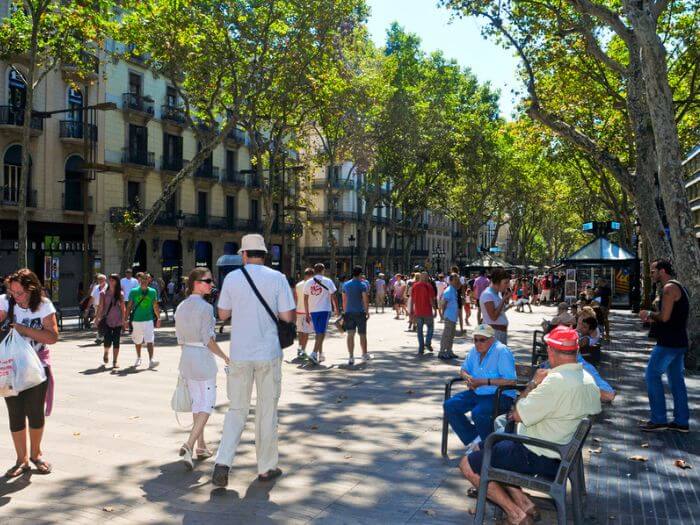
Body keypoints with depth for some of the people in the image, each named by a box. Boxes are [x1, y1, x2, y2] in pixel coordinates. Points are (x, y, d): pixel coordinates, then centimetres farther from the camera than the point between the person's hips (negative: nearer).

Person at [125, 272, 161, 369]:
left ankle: (151, 361, -14)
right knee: (138, 342, 16)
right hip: (136, 320, 1)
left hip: (148, 320, -1)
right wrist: (126, 320, 1)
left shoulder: (152, 292, 2)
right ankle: (138, 358, 36)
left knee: (150, 341, -12)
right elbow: (129, 306, 4)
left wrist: (158, 318, 8)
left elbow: (155, 306, 9)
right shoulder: (134, 292, -1)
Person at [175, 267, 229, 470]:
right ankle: (189, 445, -14)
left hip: (186, 356, 8)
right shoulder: (205, 307, -16)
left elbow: (180, 338, 11)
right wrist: (225, 357, -7)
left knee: (197, 402, 17)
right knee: (207, 404, 0)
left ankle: (201, 446, 26)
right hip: (203, 357, -8)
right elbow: (209, 340, -17)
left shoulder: (180, 307, 7)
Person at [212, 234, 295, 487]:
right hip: (269, 353, -1)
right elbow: (288, 317, -7)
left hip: (240, 354, 1)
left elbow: (223, 314, 7)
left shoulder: (232, 278, -1)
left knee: (236, 410, 14)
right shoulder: (277, 278, -5)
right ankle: (266, 468, 20)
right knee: (267, 411, 10)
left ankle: (223, 462, 0)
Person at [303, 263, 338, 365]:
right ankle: (314, 353, -19)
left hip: (313, 311, 4)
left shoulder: (308, 282, 6)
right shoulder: (327, 281, -4)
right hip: (324, 310, -4)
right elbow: (333, 297, -3)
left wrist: (307, 313, 13)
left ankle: (320, 354, 23)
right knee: (321, 333, -5)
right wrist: (336, 309, 8)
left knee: (318, 333, 16)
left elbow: (305, 299, 7)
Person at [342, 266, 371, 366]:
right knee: (362, 335, 10)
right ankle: (365, 355, 23)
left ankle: (351, 357, -5)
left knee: (350, 335, 1)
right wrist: (367, 312, -4)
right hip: (360, 312, -3)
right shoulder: (362, 285, -6)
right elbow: (365, 300, -11)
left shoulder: (346, 285, 8)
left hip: (349, 313, 3)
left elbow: (344, 300, 13)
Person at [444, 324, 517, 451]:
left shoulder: (501, 351, -16)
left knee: (478, 413, -33)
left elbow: (511, 381, -24)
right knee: (449, 406, -8)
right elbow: (463, 370, 20)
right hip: (477, 393, 8)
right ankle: (474, 440, 0)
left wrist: (484, 382, -21)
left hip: (500, 395, -8)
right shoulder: (474, 350, 6)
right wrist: (468, 378, -5)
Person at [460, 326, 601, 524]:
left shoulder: (556, 381, -28)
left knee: (468, 464, -3)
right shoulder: (588, 379, 0)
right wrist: (522, 410, 6)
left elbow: (518, 415, -20)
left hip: (538, 458, -9)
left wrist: (534, 383, -8)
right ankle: (523, 502, 14)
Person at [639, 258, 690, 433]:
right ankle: (681, 421, 17)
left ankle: (659, 420, -1)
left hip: (668, 343, -10)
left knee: (652, 375, -5)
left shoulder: (669, 288, -15)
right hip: (678, 342, 10)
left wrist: (649, 314, -5)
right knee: (676, 379, 12)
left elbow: (664, 317, -23)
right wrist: (653, 320, 14)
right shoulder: (678, 287, 18)